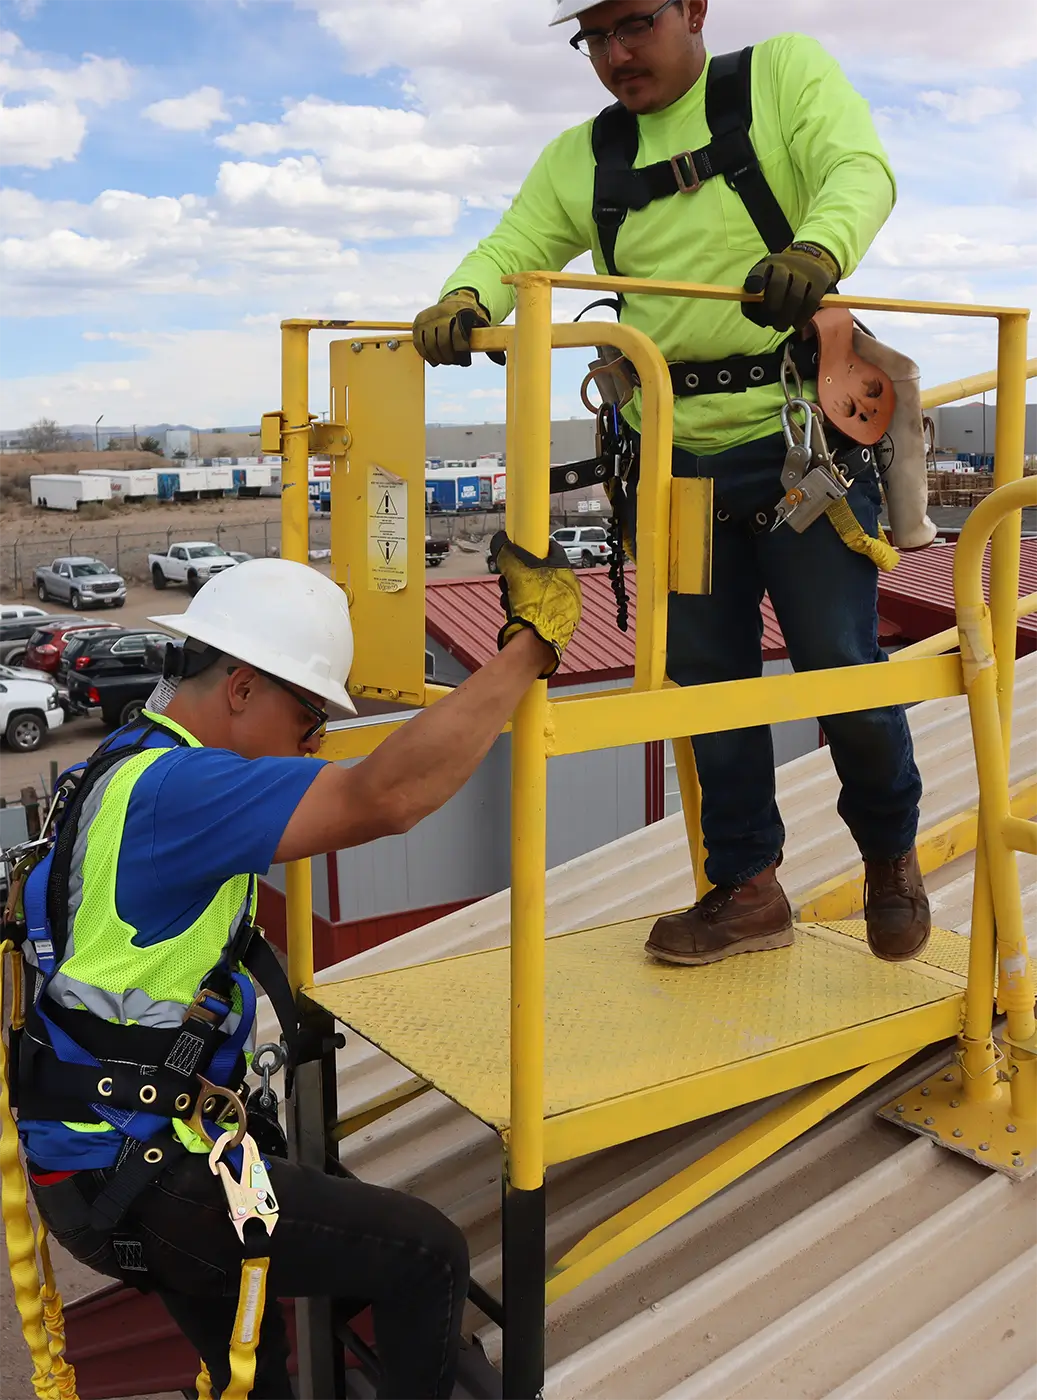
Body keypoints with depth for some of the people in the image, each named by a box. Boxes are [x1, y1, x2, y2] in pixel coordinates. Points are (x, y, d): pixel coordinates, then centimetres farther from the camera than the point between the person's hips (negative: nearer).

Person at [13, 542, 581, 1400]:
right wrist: (530, 645, -29)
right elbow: (386, 798, -35)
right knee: (428, 1256, -5)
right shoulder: (173, 788, -25)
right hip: (132, 1176, -11)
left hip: (106, 1151, 11)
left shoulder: (132, 766, 8)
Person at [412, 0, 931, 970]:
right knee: (704, 674, 6)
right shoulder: (581, 158, 13)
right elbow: (514, 249, 5)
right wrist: (463, 299, -19)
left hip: (800, 438, -4)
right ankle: (747, 888, 21)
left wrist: (818, 247, -36)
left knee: (839, 661, -1)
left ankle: (891, 859, 26)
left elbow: (859, 169, -13)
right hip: (673, 459, 4)